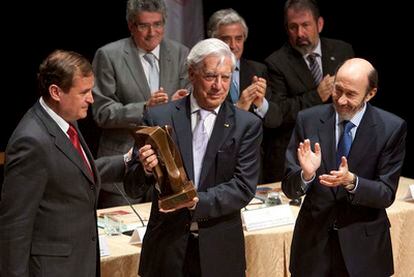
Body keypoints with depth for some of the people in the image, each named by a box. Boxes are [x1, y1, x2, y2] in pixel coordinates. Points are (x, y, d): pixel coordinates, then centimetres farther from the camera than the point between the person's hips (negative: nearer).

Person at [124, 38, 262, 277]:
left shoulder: (247, 125, -1)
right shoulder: (159, 118, -1)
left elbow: (244, 187, -8)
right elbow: (132, 188, 0)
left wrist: (197, 202, -22)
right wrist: (145, 168, -22)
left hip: (220, 251, 0)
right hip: (167, 247, 0)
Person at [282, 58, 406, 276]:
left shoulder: (391, 128, -8)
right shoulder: (308, 120, -5)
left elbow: (386, 194, -9)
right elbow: (289, 188, -4)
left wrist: (351, 181, -26)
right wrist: (306, 174, -25)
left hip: (364, 246, -1)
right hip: (313, 242, 1)